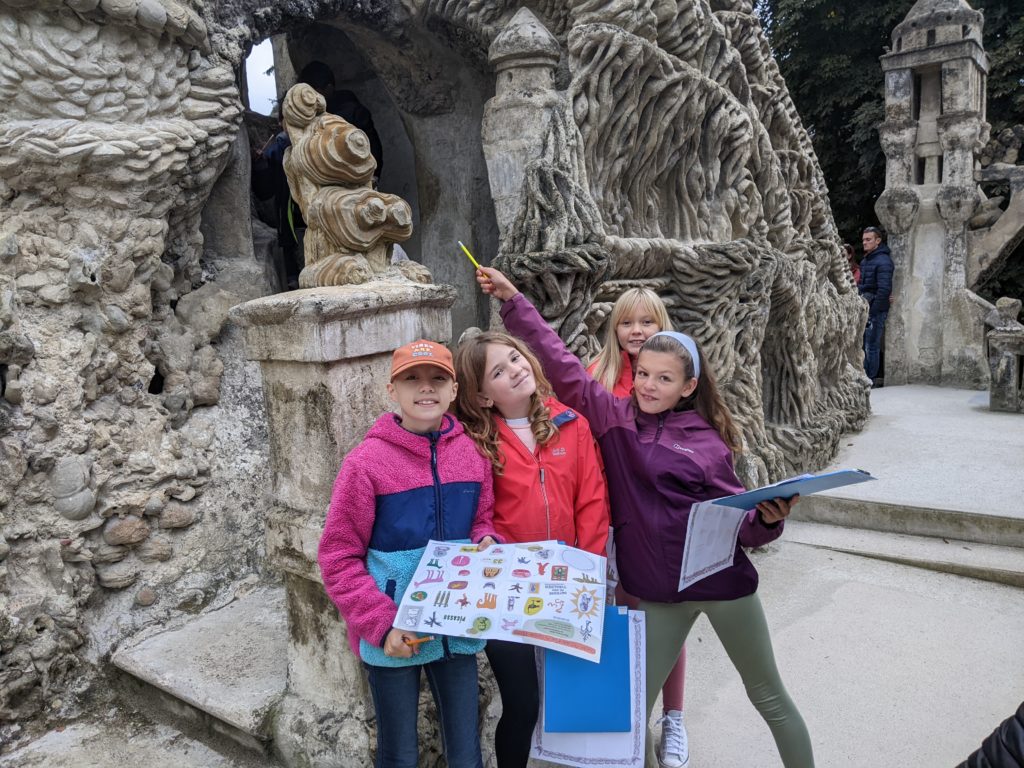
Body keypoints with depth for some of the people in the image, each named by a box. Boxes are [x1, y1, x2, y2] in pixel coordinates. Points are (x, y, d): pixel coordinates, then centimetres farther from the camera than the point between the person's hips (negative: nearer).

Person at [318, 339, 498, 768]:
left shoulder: (473, 453, -3)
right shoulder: (367, 461, -14)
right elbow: (338, 558, -10)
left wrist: (488, 542, -11)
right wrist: (381, 623, -17)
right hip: (392, 633, -3)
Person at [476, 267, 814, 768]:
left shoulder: (707, 441, -4)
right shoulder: (614, 417, -2)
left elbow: (738, 520, -1)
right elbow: (562, 365, -3)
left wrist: (768, 519, -23)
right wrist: (513, 301, -4)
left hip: (723, 584, -1)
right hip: (657, 593, 1)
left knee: (769, 697, 18)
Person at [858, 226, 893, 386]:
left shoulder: (883, 261, -12)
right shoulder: (865, 260, 15)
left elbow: (884, 290, -18)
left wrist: (872, 311, -18)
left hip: (875, 311, -8)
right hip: (864, 309, 8)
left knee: (871, 347, -3)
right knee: (862, 344, 12)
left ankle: (871, 380, 4)